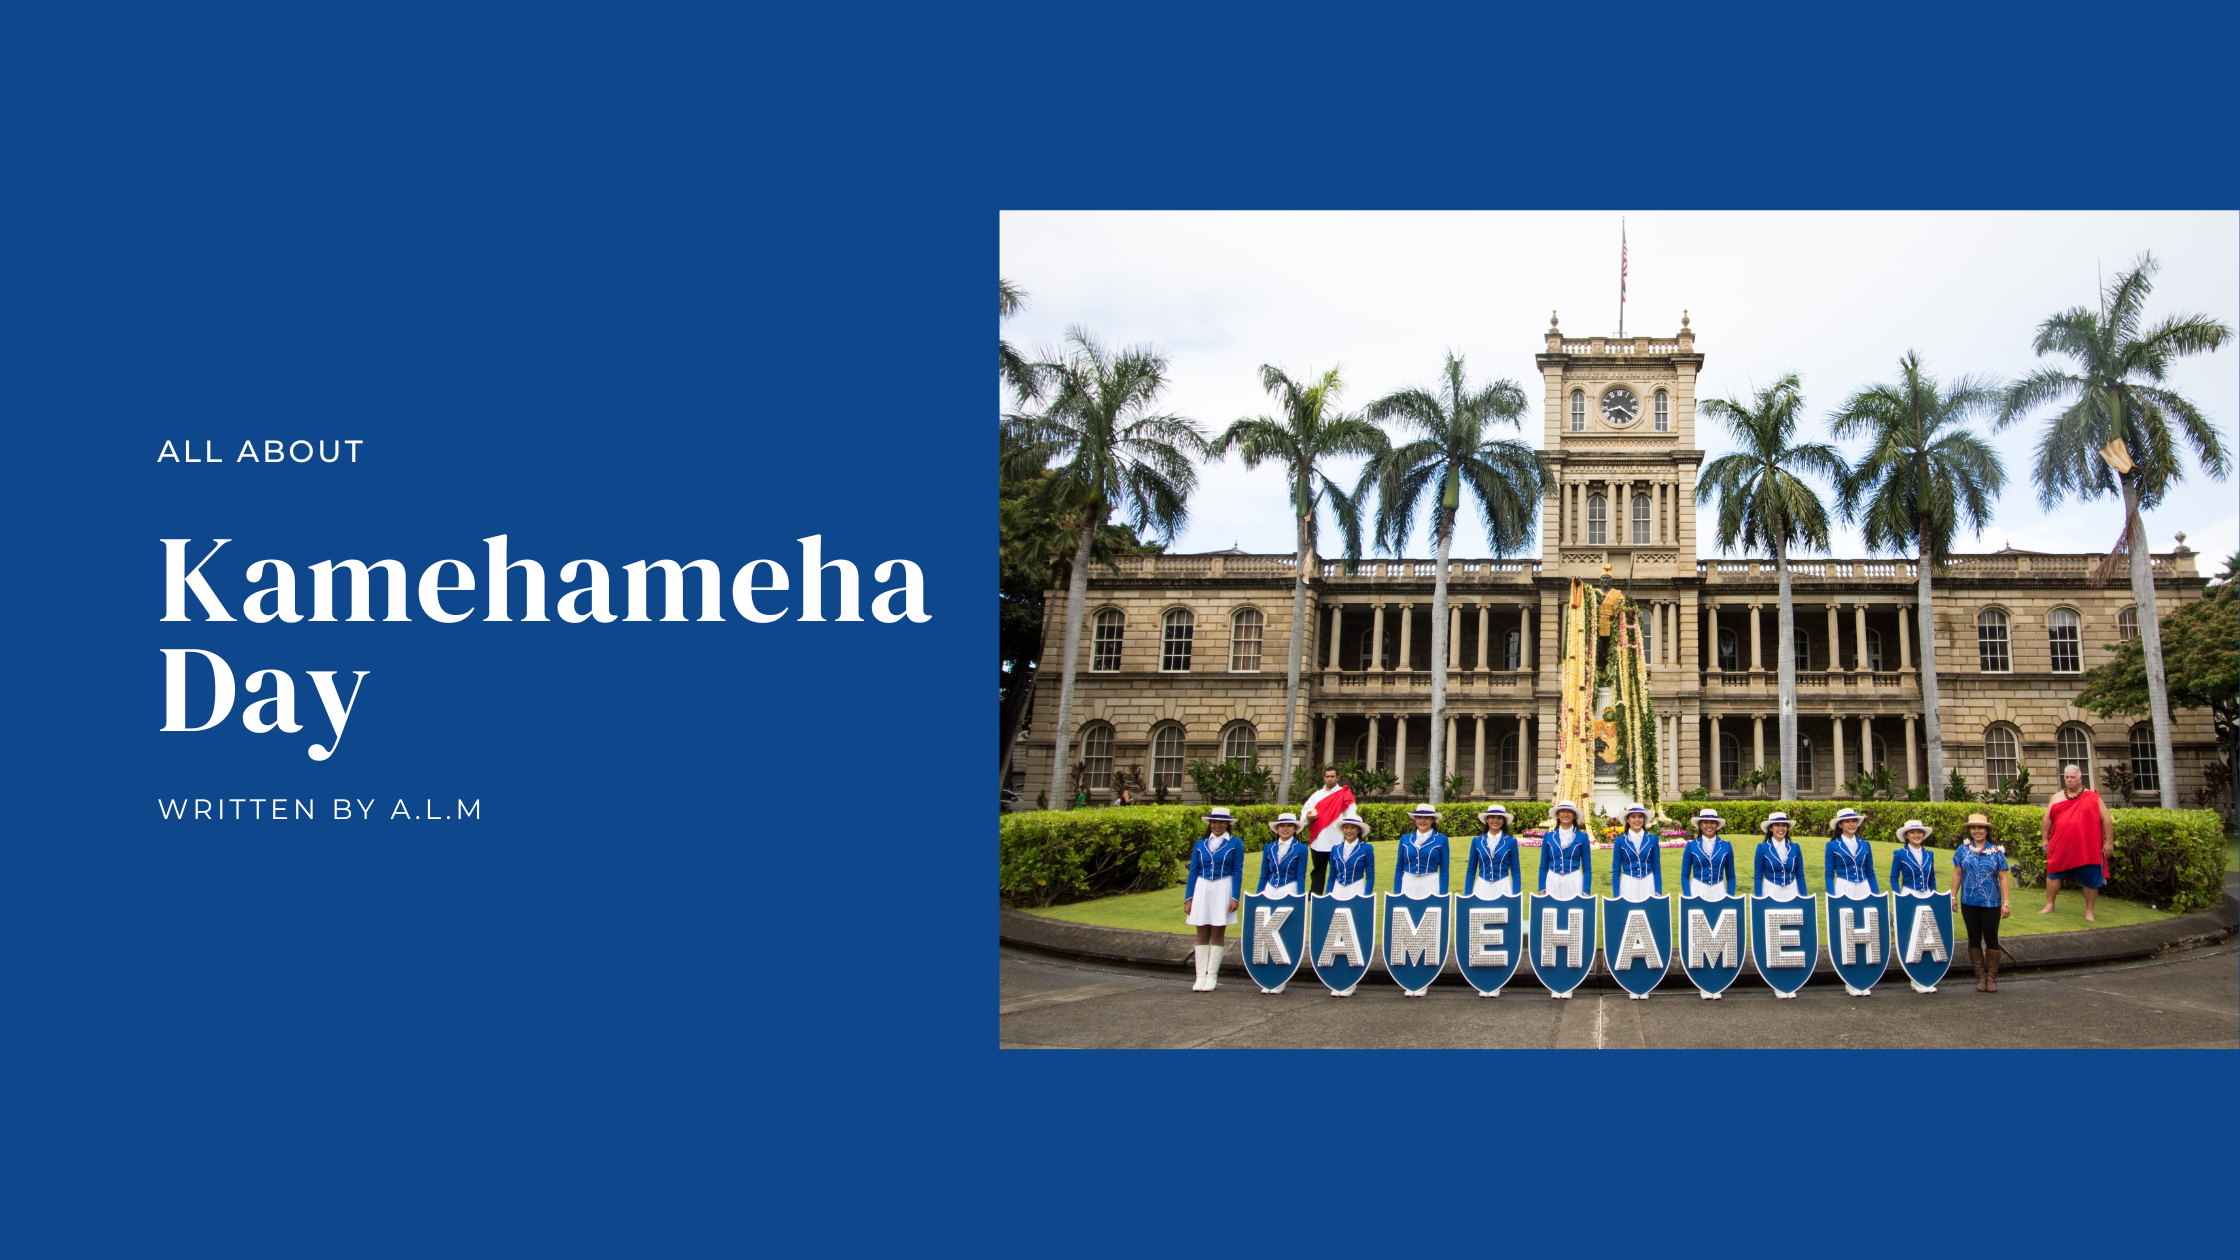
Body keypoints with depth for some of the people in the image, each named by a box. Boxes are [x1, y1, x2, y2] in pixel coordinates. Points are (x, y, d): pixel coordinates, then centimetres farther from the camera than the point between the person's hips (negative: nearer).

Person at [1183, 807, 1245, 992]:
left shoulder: (1235, 844, 3)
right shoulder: (1200, 845, 10)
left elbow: (1237, 872, 0)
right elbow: (1193, 872, 10)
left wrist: (1235, 897, -8)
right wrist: (1188, 898, 4)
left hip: (1223, 890, -3)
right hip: (1202, 890, 3)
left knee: (1217, 935, 1)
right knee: (1202, 935, 3)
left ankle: (1212, 977, 5)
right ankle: (1200, 976, 4)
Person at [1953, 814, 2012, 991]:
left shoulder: (1997, 852, -1)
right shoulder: (1962, 850, 2)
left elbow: (2003, 878, -2)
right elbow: (1957, 874, 6)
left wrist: (2006, 902, -7)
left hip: (1991, 903, -1)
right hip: (1969, 902, 1)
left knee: (1991, 938, 4)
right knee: (1974, 938, 8)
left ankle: (1992, 977, 13)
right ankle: (1980, 976, 16)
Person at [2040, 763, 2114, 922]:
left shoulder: (2093, 798, 3)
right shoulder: (2056, 799, 11)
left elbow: (2107, 820, 2)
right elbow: (2047, 820, 14)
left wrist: (2109, 841, -4)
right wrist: (2045, 839, 7)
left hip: (2088, 848, -2)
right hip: (2061, 846, 2)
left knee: (2090, 879, 4)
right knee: (2053, 874, 4)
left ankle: (2089, 912, 15)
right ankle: (2049, 906, 17)